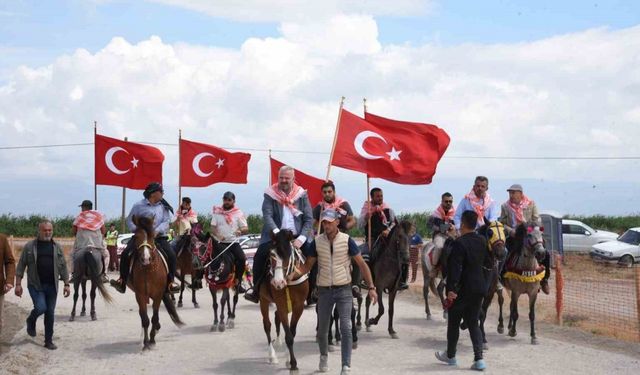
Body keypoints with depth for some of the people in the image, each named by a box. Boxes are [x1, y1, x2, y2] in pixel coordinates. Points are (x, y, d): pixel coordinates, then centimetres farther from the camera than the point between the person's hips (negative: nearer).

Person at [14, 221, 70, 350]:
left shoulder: (57, 247, 7)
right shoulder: (29, 246, -1)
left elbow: (63, 267, 9)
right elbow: (21, 266, 0)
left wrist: (66, 284, 3)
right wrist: (18, 284, -5)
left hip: (52, 286, 3)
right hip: (35, 285, -3)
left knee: (50, 313, 4)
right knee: (41, 308, -18)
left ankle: (49, 341, 14)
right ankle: (31, 321, 16)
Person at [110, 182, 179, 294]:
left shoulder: (164, 207, 7)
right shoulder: (139, 206, 2)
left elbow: (166, 221, -1)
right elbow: (130, 220, 6)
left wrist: (157, 231, -19)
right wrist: (137, 230, -13)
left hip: (159, 237, 1)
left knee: (171, 255, -19)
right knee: (125, 254, -20)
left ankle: (170, 281, -9)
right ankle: (122, 280, -11)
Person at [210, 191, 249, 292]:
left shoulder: (239, 213, 5)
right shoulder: (217, 212, 9)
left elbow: (246, 229, 1)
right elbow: (212, 227, 6)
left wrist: (241, 231, -23)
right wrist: (217, 235, -15)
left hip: (234, 242, -1)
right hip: (220, 243, 1)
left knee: (242, 259, -22)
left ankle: (238, 281, -9)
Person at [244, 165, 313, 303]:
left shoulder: (302, 195, 6)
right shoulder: (270, 195, 2)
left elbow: (309, 219, 2)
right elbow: (267, 216, -11)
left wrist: (301, 239, -13)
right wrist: (276, 232, -29)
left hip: (297, 237, 1)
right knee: (260, 255, -24)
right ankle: (256, 289, -3)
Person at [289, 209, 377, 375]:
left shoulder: (346, 240, -8)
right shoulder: (317, 242, -2)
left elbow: (362, 264, -5)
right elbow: (308, 265, 5)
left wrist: (371, 287, -11)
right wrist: (294, 274, -14)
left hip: (343, 289, -2)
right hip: (324, 291, 2)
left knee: (346, 328, -13)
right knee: (322, 329, 13)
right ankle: (324, 355, 41)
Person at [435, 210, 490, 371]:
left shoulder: (459, 243, -17)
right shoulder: (483, 241, 4)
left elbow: (455, 268, -21)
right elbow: (488, 264, 14)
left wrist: (451, 289, -20)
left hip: (462, 289, -6)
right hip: (479, 288, 6)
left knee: (454, 322, 11)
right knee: (473, 323, 11)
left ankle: (450, 355, 24)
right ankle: (478, 359, 0)